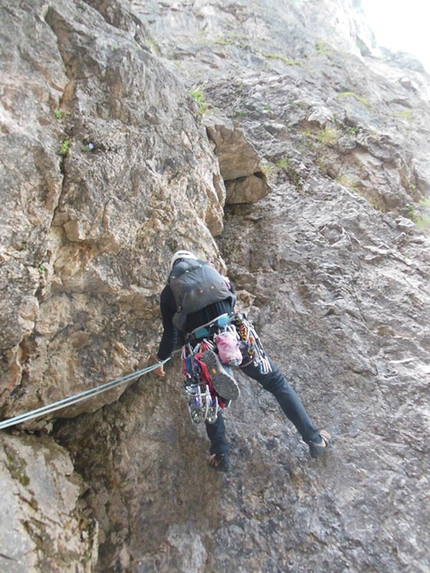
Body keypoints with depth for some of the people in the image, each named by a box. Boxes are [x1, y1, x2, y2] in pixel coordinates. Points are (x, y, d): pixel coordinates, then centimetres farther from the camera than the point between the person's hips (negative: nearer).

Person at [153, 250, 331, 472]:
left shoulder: (168, 293, 14)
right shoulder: (210, 270, 19)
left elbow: (171, 335, 15)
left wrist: (160, 360, 32)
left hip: (204, 350, 0)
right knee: (277, 383, 17)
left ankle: (221, 455, 26)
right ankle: (314, 438, 21)